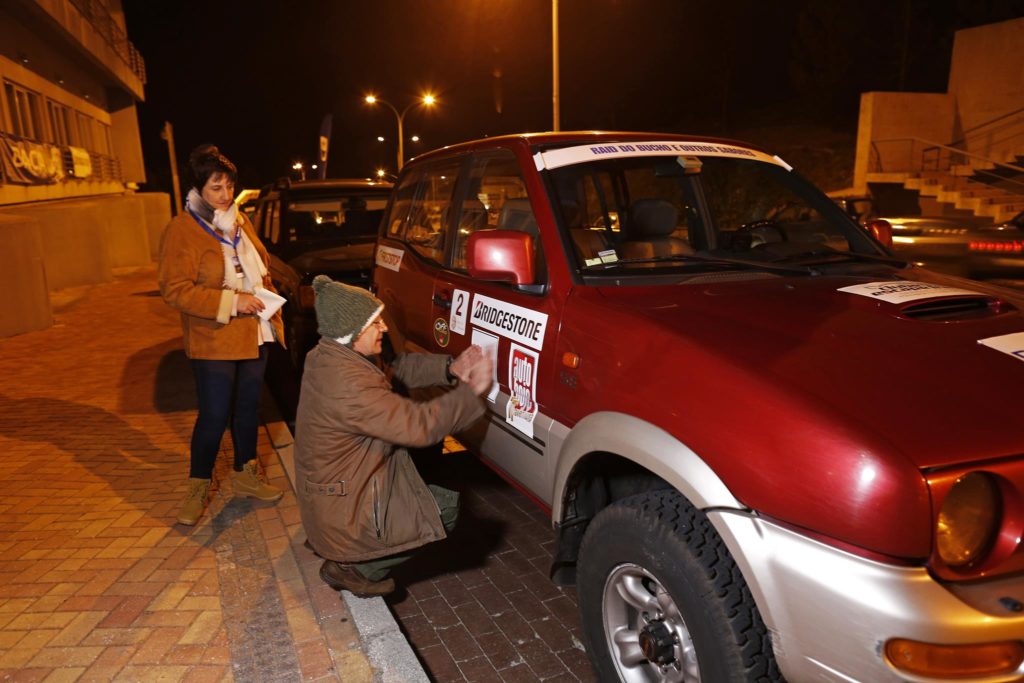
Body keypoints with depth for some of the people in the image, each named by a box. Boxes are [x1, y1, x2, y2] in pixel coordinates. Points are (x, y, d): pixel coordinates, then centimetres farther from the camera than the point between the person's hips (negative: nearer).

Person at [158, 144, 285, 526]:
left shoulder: (240, 222, 10)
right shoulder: (181, 231, -11)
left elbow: (261, 269, 20)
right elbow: (174, 289, -17)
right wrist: (231, 301, -22)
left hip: (253, 334, 7)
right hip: (213, 341, -7)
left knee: (248, 407, 16)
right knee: (214, 415, -1)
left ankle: (245, 475, 32)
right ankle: (197, 488, 19)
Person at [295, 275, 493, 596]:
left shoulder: (327, 355, -2)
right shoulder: (348, 383, -33)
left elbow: (397, 367, 5)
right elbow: (417, 424, -33)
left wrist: (449, 368, -8)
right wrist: (470, 391, -22)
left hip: (328, 485, 9)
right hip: (344, 510, -9)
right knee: (446, 509, 0)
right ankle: (354, 568, 6)